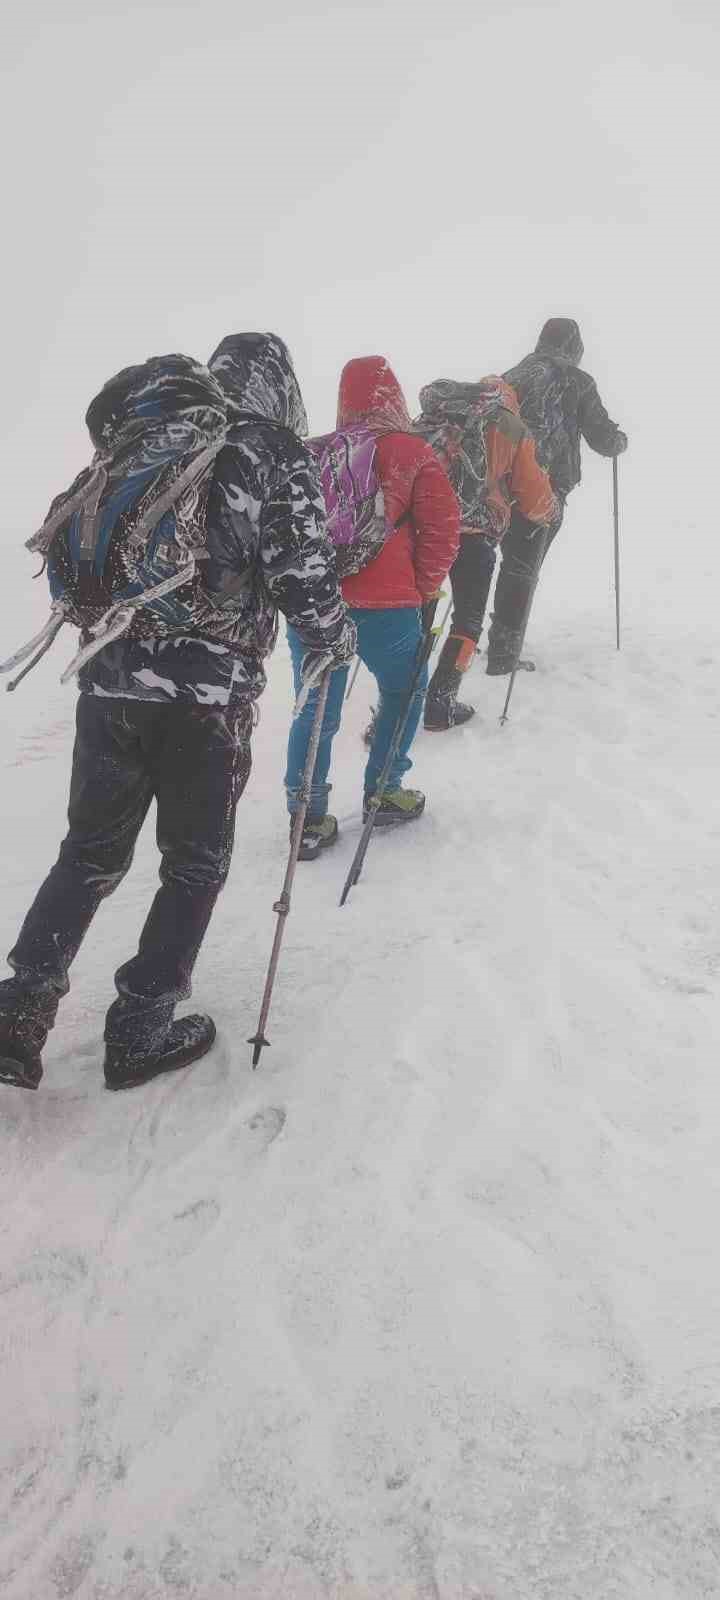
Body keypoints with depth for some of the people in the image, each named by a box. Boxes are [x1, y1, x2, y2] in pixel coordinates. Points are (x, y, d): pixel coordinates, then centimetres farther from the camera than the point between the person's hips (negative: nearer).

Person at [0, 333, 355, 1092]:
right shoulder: (278, 457, -1)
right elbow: (303, 575, -9)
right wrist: (338, 638, 10)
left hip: (110, 682, 5)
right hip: (208, 696, -4)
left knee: (90, 853, 18)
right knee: (195, 864, 13)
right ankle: (140, 1032, 18)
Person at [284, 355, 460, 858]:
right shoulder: (413, 454, 1)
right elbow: (441, 528, -1)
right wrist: (425, 590, 11)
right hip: (385, 606, -3)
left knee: (316, 710, 11)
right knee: (404, 691, 21)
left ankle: (308, 819, 11)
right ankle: (384, 794, 26)